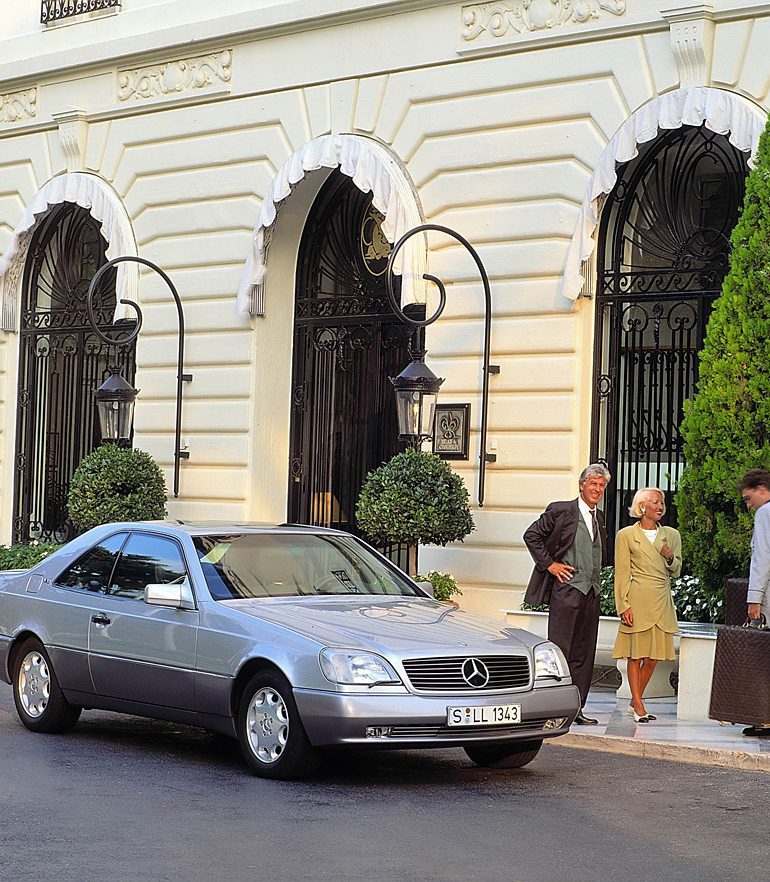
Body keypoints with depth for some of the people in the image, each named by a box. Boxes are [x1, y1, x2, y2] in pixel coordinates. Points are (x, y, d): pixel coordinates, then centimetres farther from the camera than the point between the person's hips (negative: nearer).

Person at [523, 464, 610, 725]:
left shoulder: (599, 517, 16)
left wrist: (596, 579, 14)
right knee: (560, 649, -7)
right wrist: (549, 564, -8)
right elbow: (531, 535, -3)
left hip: (591, 592, 7)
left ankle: (576, 709, 11)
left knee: (584, 653, 6)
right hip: (566, 588, -7)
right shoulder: (561, 511, -3)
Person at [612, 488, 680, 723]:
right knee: (636, 654, -3)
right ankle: (638, 706, 4)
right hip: (638, 600, -4)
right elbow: (621, 573, -1)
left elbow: (676, 572, 16)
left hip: (662, 601, 4)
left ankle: (635, 701, 20)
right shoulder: (626, 535, 1)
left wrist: (670, 557, -6)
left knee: (653, 656, 5)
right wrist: (624, 605, -8)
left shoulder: (672, 535, 12)